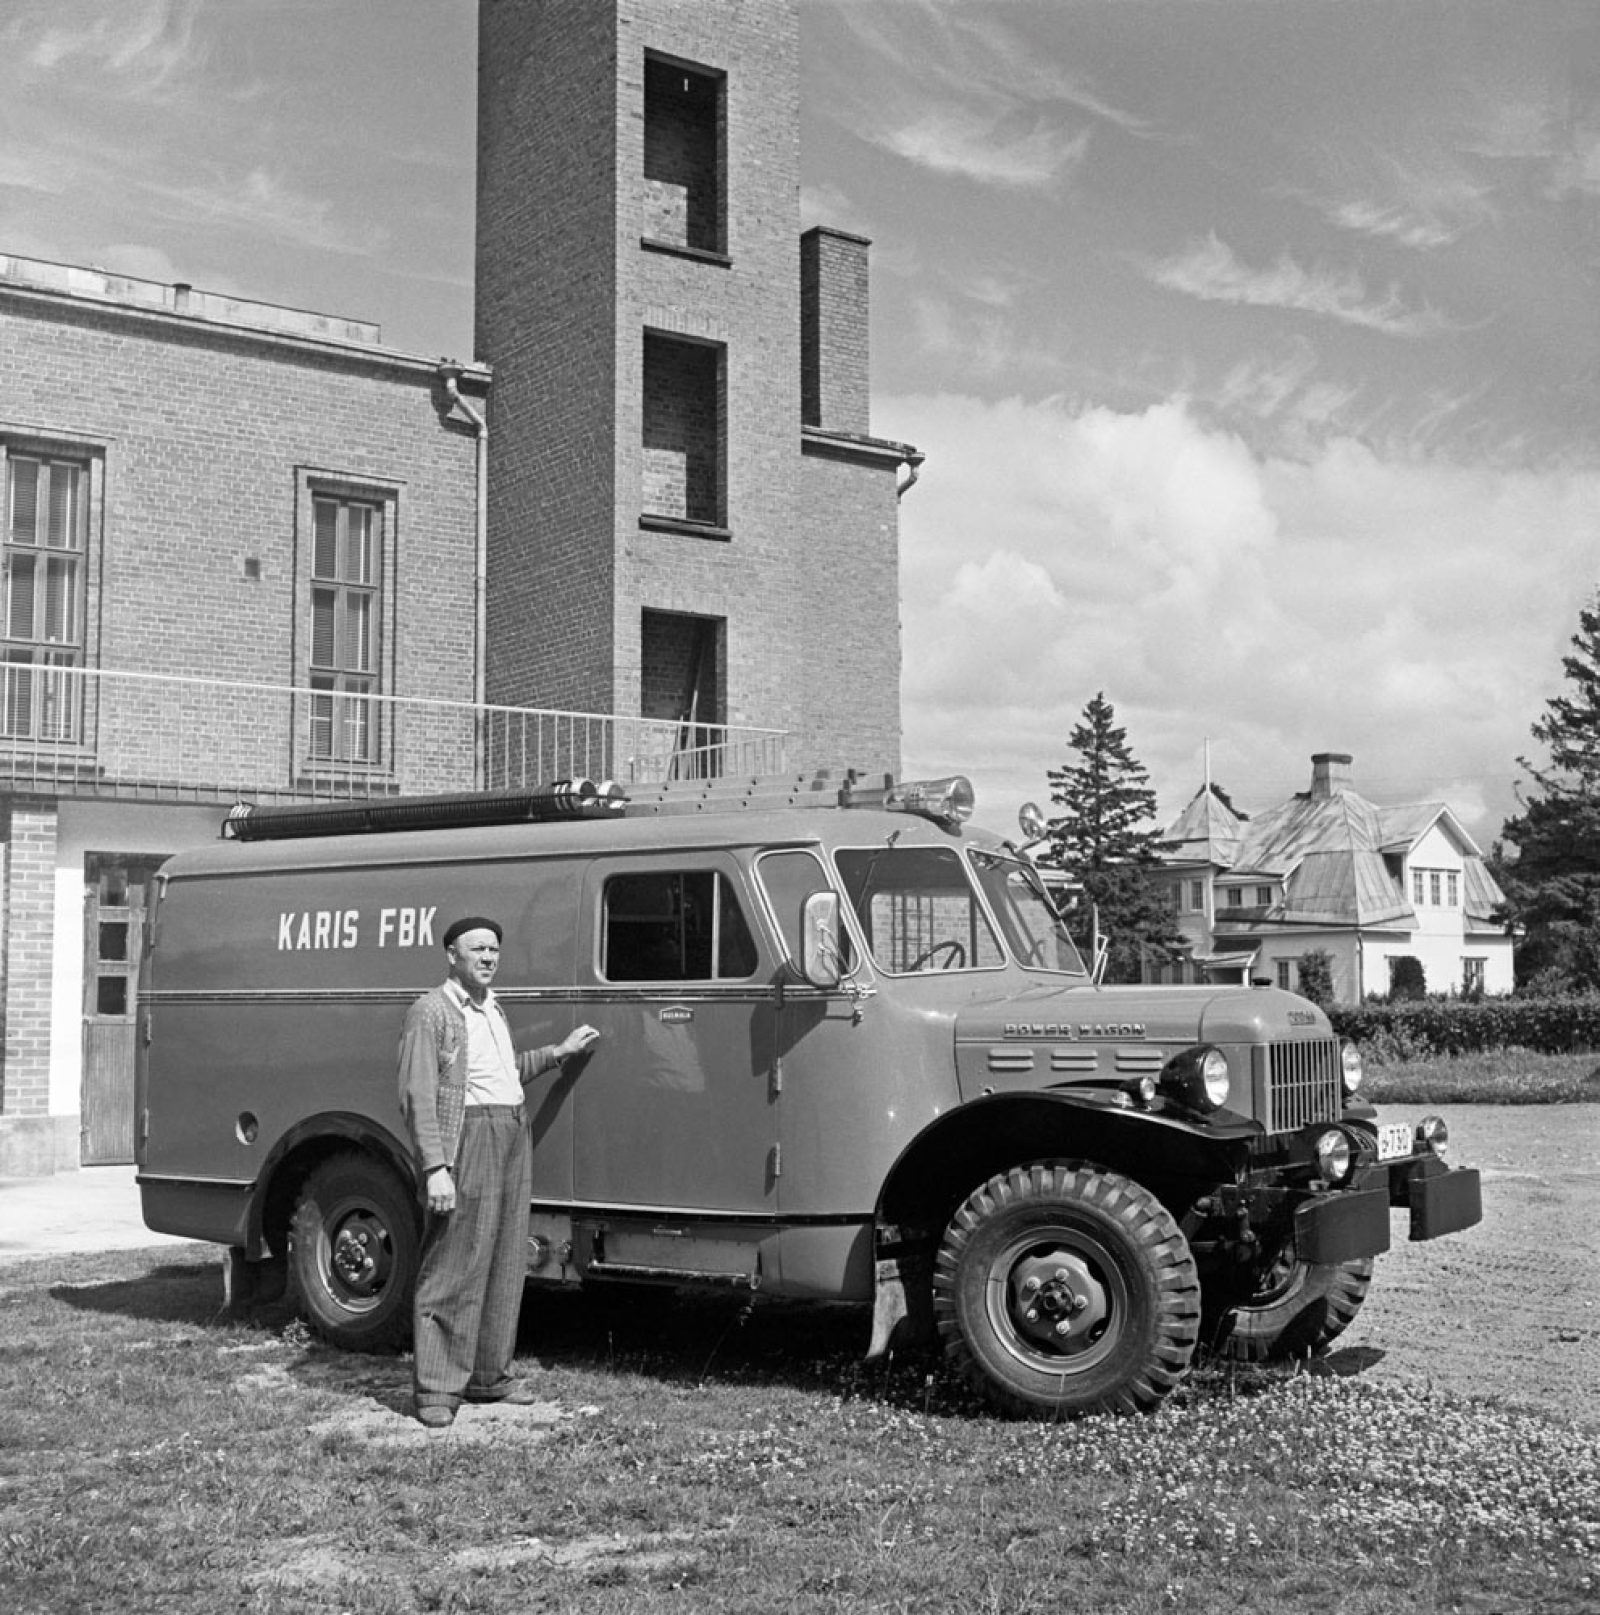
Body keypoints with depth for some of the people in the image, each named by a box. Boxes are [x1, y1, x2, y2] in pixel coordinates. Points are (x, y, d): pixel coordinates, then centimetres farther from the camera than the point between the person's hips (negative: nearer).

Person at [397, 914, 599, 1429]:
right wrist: (435, 1167, -22)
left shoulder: (494, 1010, 18)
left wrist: (561, 1051, 30)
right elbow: (417, 1096, -14)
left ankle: (488, 1375, 21)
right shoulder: (431, 1012, -8)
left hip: (513, 1138, 9)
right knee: (453, 1270, -6)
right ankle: (435, 1390, -2)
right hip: (466, 1140, -9)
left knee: (504, 1267, 12)